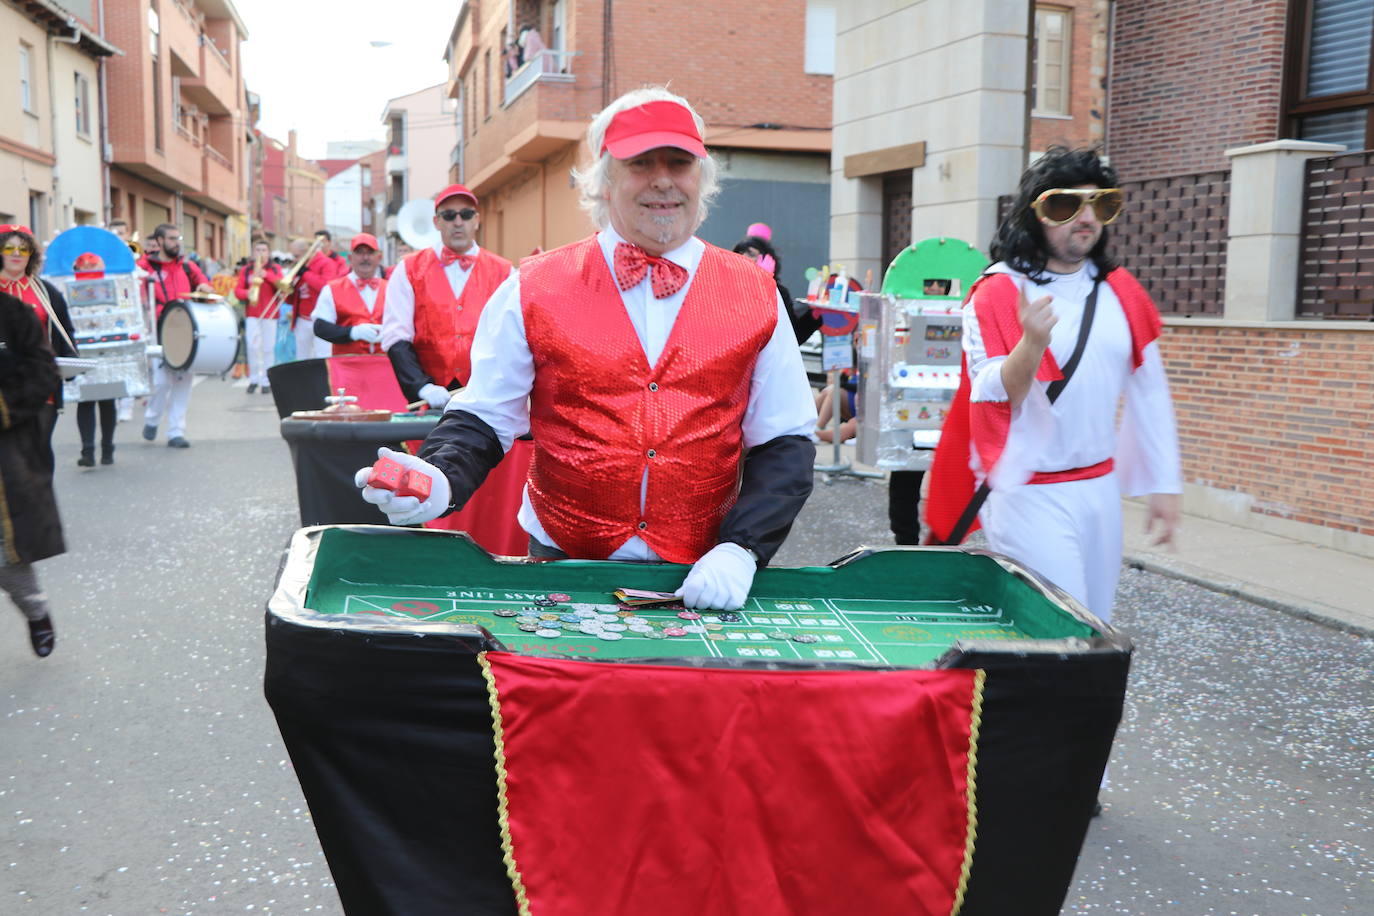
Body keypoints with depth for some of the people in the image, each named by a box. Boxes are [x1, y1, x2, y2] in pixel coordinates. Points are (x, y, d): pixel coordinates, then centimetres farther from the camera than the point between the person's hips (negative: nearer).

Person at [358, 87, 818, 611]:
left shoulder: (756, 297, 3)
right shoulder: (533, 290, 1)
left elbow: (785, 444, 4)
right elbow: (482, 421, 3)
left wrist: (740, 550, -10)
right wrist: (440, 481, -18)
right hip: (561, 564, 0)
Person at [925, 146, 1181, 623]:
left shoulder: (1120, 291, 8)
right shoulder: (998, 293, -9)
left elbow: (1149, 393, 13)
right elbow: (995, 397, -16)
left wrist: (1163, 485, 13)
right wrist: (1032, 342, -35)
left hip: (1101, 488, 6)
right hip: (1032, 497, -6)